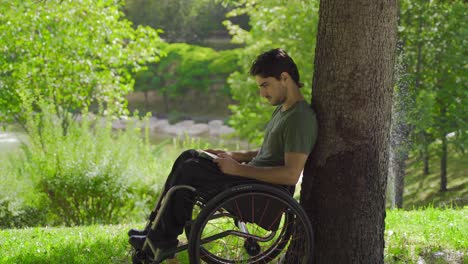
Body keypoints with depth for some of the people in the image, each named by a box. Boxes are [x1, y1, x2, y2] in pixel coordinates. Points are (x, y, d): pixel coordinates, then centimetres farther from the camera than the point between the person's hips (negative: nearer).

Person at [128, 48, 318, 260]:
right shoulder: (282, 110, 14)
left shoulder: (300, 118, -19)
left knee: (189, 171, -16)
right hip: (254, 178, 10)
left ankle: (165, 239, -1)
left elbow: (291, 175, -26)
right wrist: (233, 156, 10)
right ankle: (157, 228, 9)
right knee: (189, 157, 8)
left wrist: (239, 169, -21)